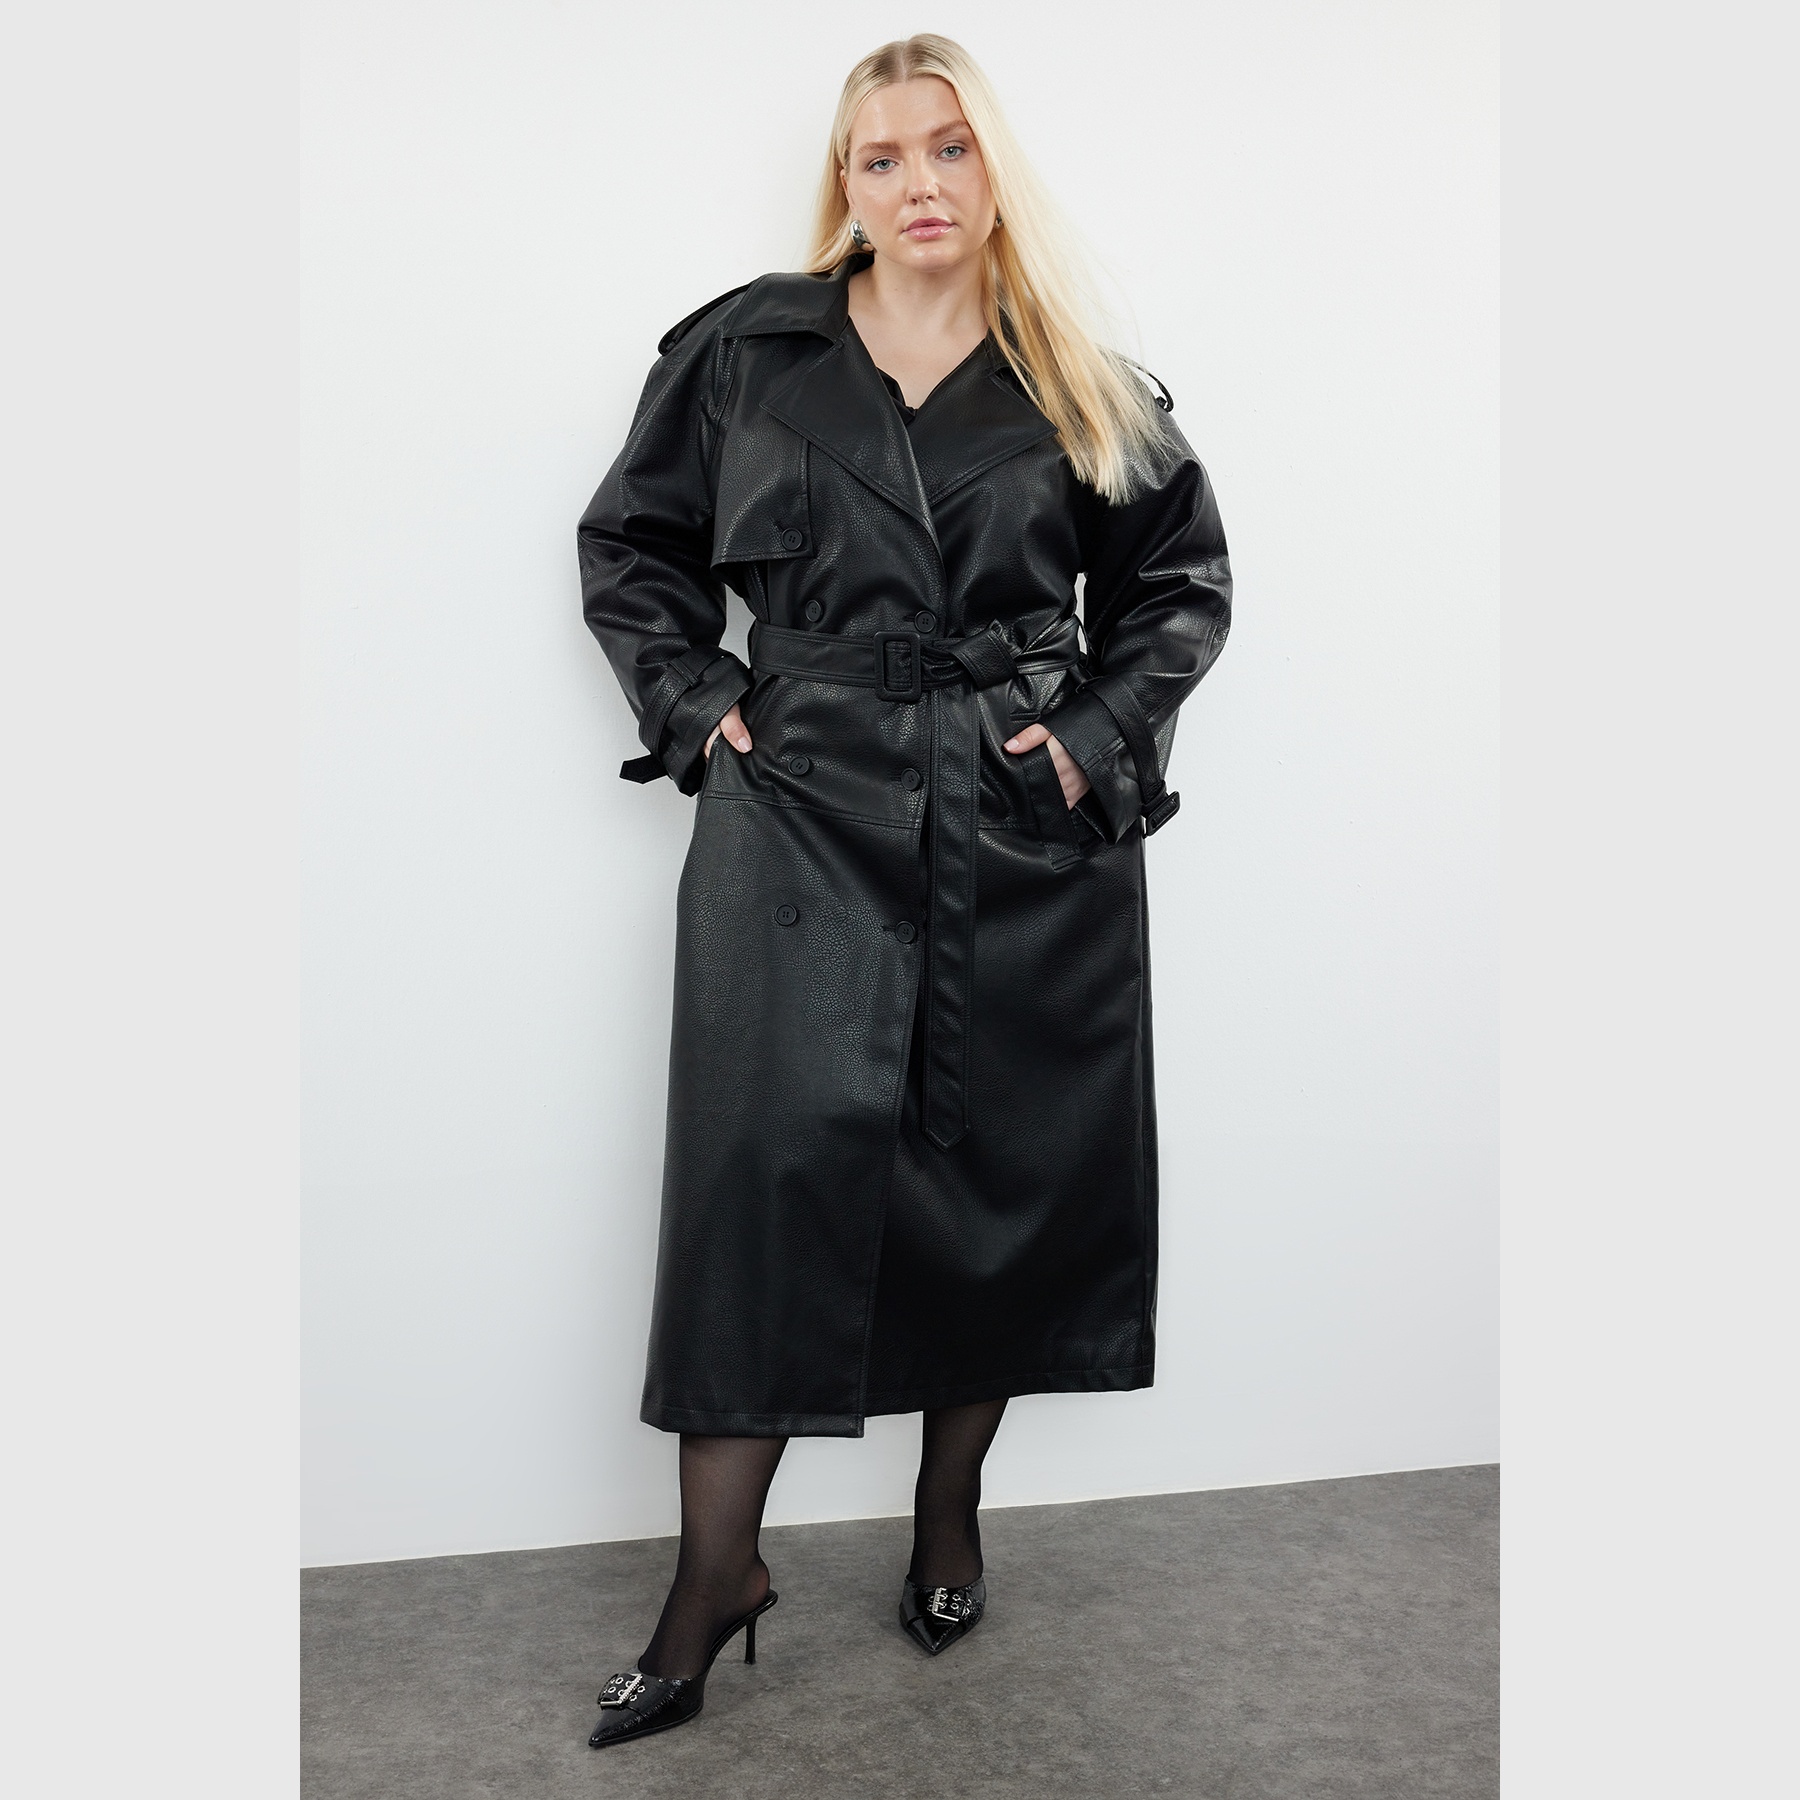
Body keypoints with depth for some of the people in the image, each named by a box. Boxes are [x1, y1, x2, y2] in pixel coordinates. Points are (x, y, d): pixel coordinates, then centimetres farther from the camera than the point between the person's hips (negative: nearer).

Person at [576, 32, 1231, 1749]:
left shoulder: (1082, 386, 7)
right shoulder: (744, 351, 6)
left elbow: (1185, 575, 15)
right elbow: (628, 540, 14)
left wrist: (1102, 731, 2)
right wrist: (697, 702, 1)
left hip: (1028, 835, 2)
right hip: (800, 813, -1)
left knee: (1005, 1171, 8)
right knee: (765, 1165, -7)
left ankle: (951, 1508, 31)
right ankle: (714, 1575, 8)